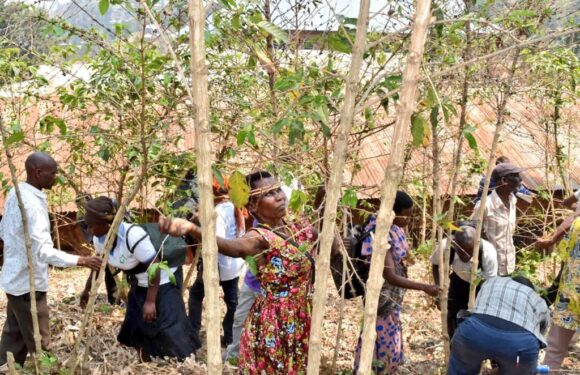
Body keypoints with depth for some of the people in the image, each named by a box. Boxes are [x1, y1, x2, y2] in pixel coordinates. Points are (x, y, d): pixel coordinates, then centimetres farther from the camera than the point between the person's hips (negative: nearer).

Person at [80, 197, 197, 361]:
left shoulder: (133, 235, -37)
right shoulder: (99, 239, -11)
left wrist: (150, 301, -27)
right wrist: (87, 289, 18)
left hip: (163, 281, -8)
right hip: (140, 284, 8)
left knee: (170, 332, -13)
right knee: (136, 327, 15)